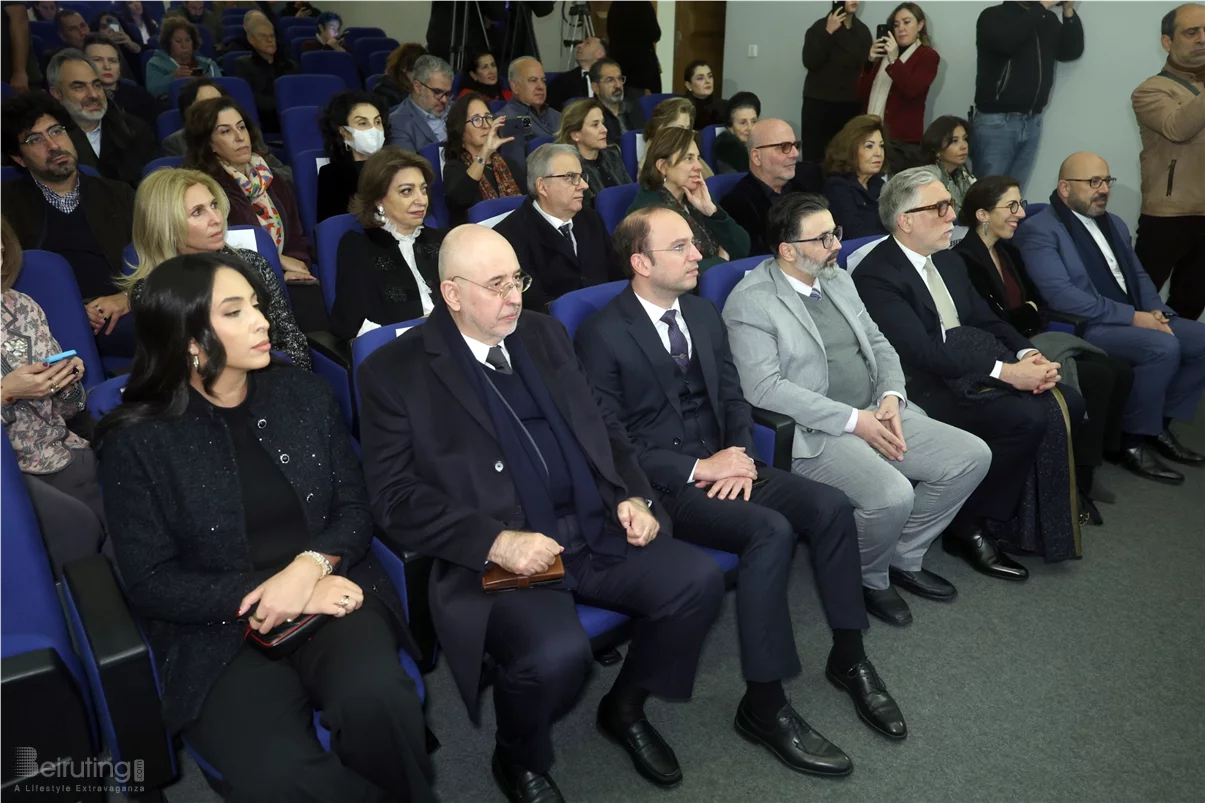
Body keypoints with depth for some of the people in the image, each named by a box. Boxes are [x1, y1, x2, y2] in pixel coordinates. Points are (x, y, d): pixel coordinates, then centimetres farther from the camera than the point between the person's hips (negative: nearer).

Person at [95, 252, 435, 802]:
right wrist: (270, 594, -14)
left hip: (328, 593, 2)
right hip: (220, 631, -2)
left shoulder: (304, 393, 5)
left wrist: (309, 566, -15)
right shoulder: (135, 439, -4)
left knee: (376, 698, -30)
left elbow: (356, 508, 6)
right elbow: (150, 583, -5)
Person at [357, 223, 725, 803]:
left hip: (596, 534, 6)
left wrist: (632, 496, 3)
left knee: (698, 580, -13)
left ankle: (626, 708, 16)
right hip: (497, 559, -5)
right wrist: (496, 541, -20)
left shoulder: (544, 334, 14)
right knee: (556, 653, -32)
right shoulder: (395, 371, -3)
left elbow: (604, 426, 20)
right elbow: (394, 497, -9)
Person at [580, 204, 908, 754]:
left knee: (830, 506, -14)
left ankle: (848, 658, 5)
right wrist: (696, 468, -17)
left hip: (722, 462, 7)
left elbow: (733, 396, 16)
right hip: (663, 484, -6)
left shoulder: (704, 314, 12)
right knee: (771, 531, -29)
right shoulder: (602, 335, -10)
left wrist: (740, 452, -5)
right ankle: (763, 705, -15)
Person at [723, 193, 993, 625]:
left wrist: (891, 396, -4)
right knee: (893, 495, -30)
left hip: (877, 415, 8)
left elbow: (878, 344, 18)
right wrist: (853, 420, -20)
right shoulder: (750, 300, -11)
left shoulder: (838, 279, 13)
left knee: (973, 456, -4)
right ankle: (867, 579, 4)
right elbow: (765, 387, -20)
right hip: (815, 433, -8)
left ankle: (904, 558, 14)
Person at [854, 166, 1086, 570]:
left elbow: (985, 320, 15)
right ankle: (968, 526, -7)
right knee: (1027, 418, -25)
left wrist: (1028, 354, -6)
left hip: (971, 370, 9)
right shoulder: (875, 276, -13)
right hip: (926, 389, -8)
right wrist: (1006, 371, -23)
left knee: (1067, 404, -9)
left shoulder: (949, 261, 16)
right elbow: (923, 351, -22)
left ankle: (1026, 516, 5)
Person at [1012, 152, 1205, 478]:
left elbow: (1139, 275, 21)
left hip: (1137, 318, 9)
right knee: (1164, 347, -28)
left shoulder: (1114, 224, 19)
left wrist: (1156, 312, -2)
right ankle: (1133, 440, -11)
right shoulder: (1039, 231, -10)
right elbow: (1061, 295, -20)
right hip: (1086, 328, -9)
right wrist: (1133, 316, -20)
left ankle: (1160, 423, 8)